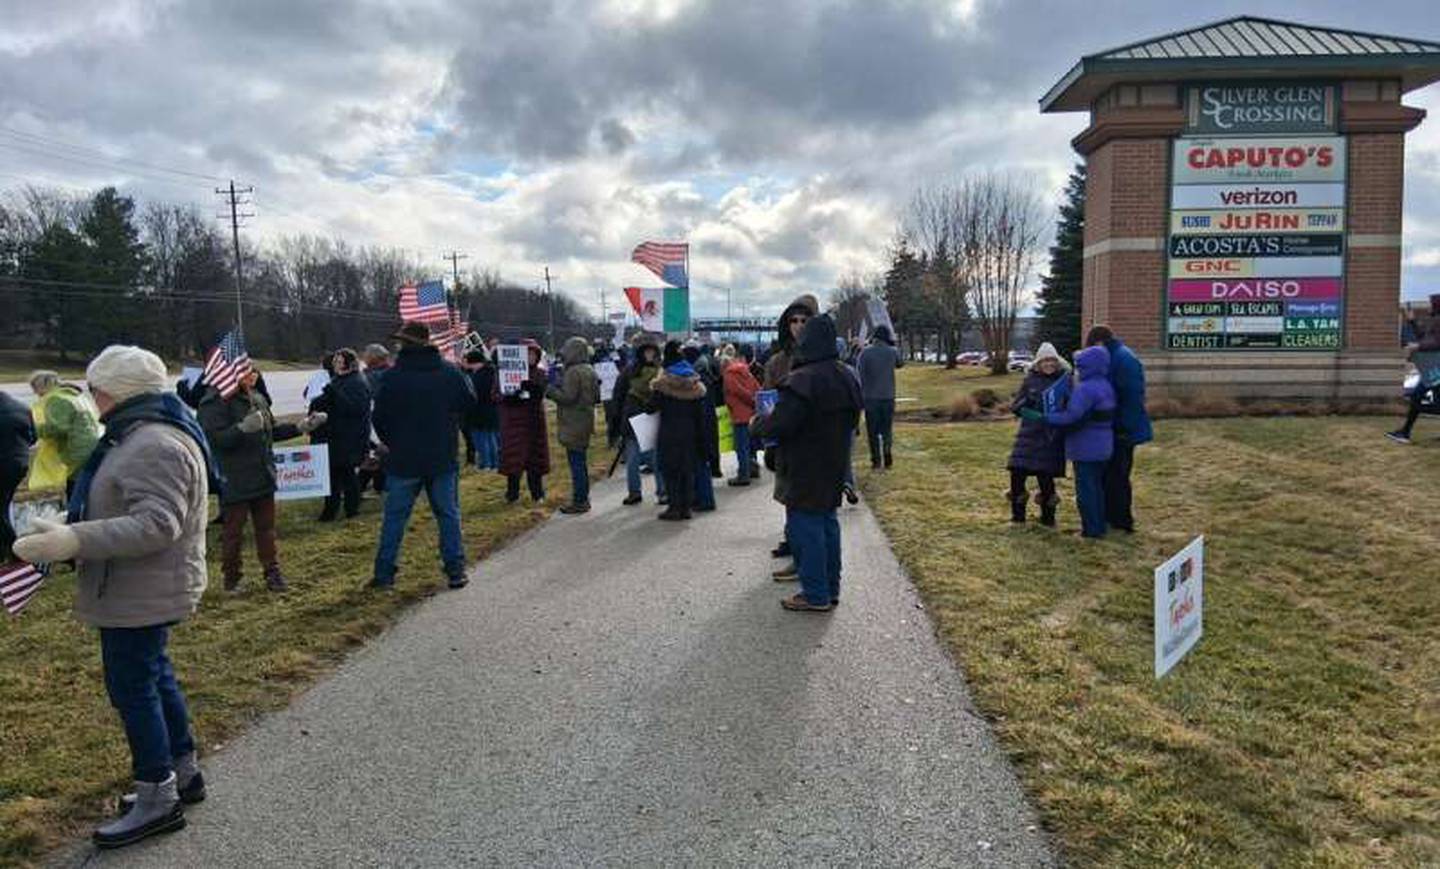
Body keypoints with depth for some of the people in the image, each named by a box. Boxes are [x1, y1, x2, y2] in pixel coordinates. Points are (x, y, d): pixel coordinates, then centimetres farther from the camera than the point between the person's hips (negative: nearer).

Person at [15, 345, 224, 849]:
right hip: (140, 593, 11)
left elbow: (155, 524, -32)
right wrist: (64, 529, 16)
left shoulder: (156, 445, -24)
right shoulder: (139, 435, 12)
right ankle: (183, 774, 33)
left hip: (141, 596, -11)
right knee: (154, 676, 19)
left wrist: (74, 541, -35)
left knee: (132, 686, -1)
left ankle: (158, 799, 12)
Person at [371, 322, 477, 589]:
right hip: (443, 457, 2)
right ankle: (455, 570, 10)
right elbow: (468, 405, 9)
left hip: (403, 459, -1)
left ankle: (384, 573, 12)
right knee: (448, 514, 9)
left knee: (394, 517, 8)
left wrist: (390, 442, 14)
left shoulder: (393, 377, -10)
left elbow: (379, 418, -3)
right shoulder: (451, 373, -3)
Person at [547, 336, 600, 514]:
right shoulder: (589, 370, 13)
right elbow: (596, 398, 17)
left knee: (576, 463, -5)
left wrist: (551, 391, -8)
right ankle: (583, 499, 23)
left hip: (574, 424, -9)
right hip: (586, 421, 9)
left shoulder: (573, 372, -16)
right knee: (582, 463, 16)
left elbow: (568, 397, -21)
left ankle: (579, 501, -1)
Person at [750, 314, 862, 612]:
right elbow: (853, 418, 16)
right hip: (835, 465, 9)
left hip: (807, 469, -8)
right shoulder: (846, 377, 7)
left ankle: (815, 595, 4)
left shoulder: (802, 380, -22)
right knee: (827, 522, 16)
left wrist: (757, 425, -5)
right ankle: (830, 588, 25)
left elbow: (780, 424, -23)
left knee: (805, 525, 0)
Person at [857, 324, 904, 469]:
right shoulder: (892, 352, -2)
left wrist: (859, 395, -1)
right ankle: (888, 458, -1)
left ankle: (876, 460, 4)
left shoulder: (865, 352, -7)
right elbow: (901, 364, 19)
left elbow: (859, 374, -8)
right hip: (888, 397, 2)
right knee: (887, 429, 10)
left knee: (872, 431, 6)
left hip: (870, 397, -1)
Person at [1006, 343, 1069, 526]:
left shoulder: (1065, 379, 0)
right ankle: (1017, 514, 16)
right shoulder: (1030, 379, 4)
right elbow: (1014, 406, 4)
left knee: (1045, 476, 2)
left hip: (1053, 437, -2)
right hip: (1029, 435, 2)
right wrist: (1028, 401, -15)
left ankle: (1047, 517, 22)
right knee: (1017, 472, -4)